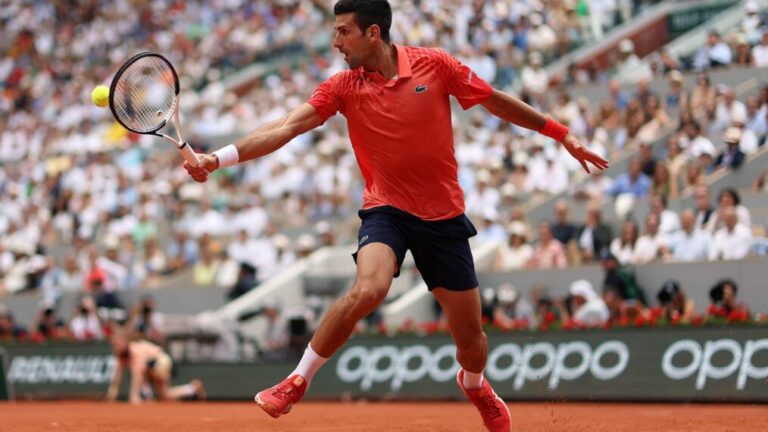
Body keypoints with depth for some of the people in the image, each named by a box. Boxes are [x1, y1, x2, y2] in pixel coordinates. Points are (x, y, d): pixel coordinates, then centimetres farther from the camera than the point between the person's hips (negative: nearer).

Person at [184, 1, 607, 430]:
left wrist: (562, 134, 7)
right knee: (367, 290, -31)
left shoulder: (434, 65, -8)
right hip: (387, 209, -1)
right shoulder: (344, 86, -5)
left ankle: (475, 385, 43)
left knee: (470, 334, 6)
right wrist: (219, 158, -25)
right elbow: (286, 127, -13)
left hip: (444, 216, 1)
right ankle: (297, 381, -15)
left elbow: (498, 101, 3)